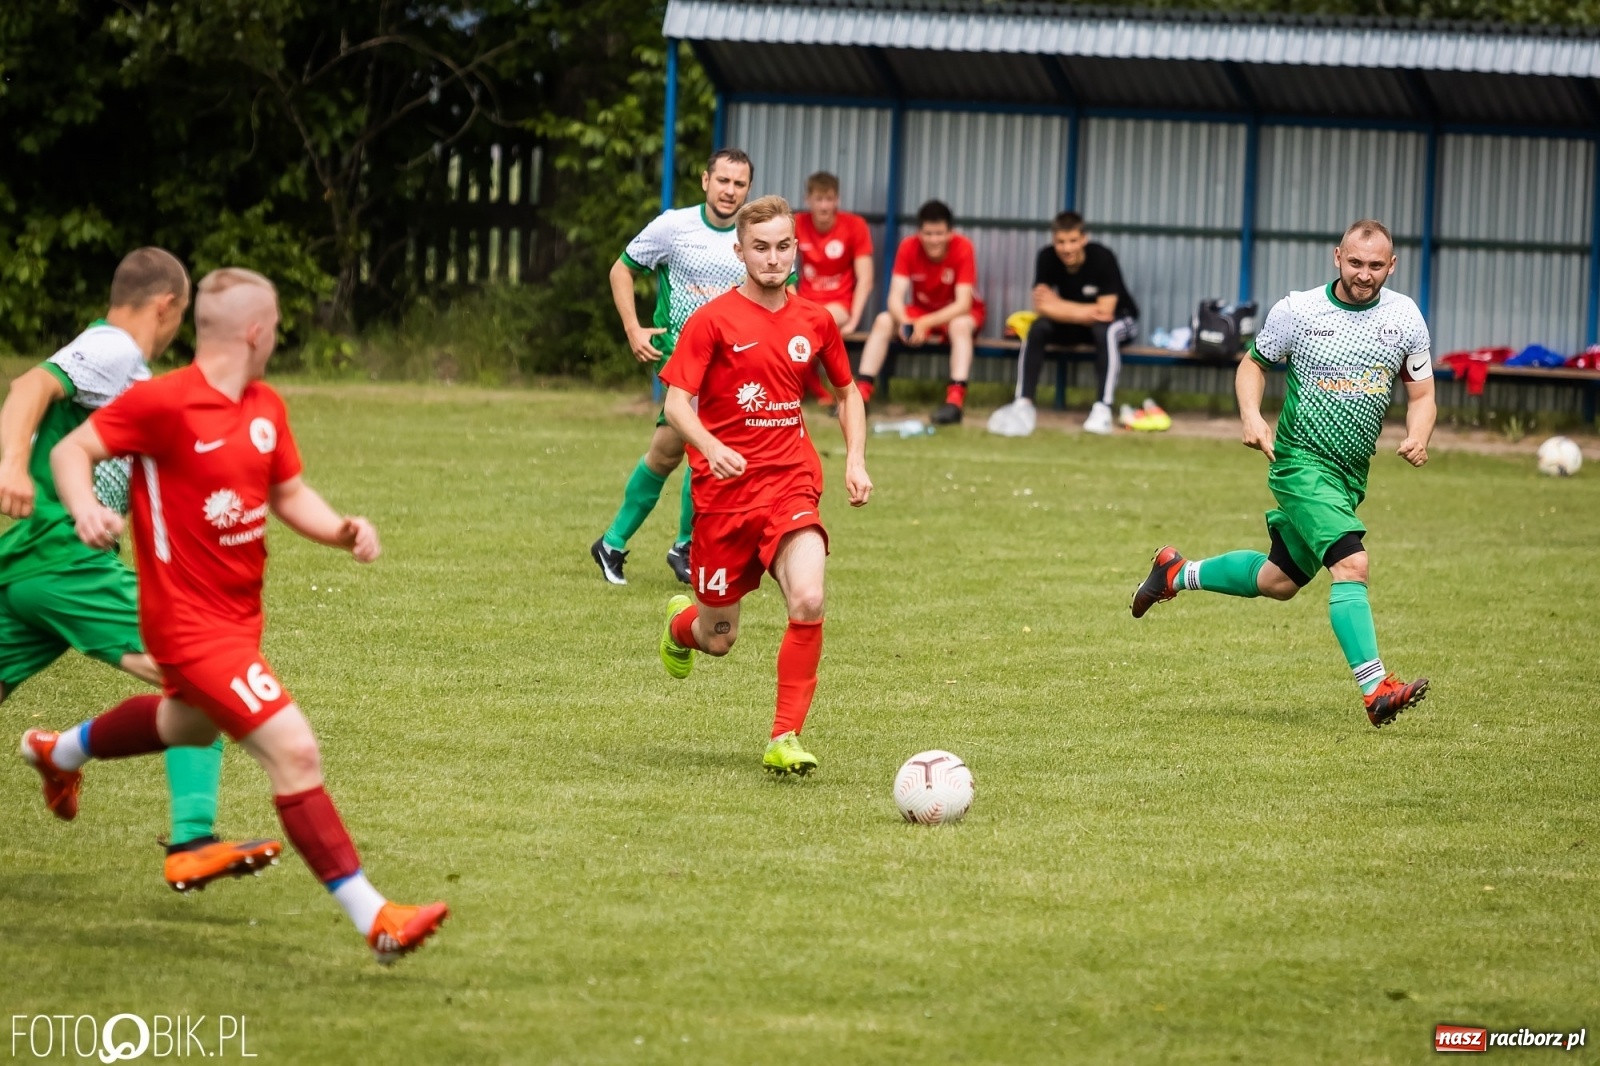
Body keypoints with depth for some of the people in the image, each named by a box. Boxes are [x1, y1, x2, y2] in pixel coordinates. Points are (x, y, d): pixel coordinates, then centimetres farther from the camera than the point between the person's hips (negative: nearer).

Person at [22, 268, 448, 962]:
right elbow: (71, 451, -13)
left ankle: (59, 751, 64)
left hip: (238, 613, 10)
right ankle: (373, 919, -16)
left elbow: (289, 493, 13)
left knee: (188, 725, 37)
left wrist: (342, 531, -7)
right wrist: (85, 507, -33)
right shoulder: (163, 401, -20)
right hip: (192, 624, -10)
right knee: (294, 752, -18)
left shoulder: (265, 408, 3)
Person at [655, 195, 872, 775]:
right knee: (719, 641, 8)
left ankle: (786, 739, -15)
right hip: (724, 488, -2)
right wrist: (711, 447, -31)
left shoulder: (815, 321, 6)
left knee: (808, 600, -26)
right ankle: (682, 622, 48)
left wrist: (855, 459, 8)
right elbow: (677, 402, -12)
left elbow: (846, 391, 22)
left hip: (790, 486, 2)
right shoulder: (713, 320, -6)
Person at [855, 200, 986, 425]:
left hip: (955, 314, -3)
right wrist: (903, 321, -44)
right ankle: (861, 393, -25)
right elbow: (895, 296, -21)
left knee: (960, 325, -36)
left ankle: (956, 398, -44)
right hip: (920, 312, 3)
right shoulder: (908, 248, -16)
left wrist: (926, 323, -42)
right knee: (883, 321, -23)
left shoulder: (962, 248, -23)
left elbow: (963, 304, -28)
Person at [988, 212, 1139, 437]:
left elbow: (1105, 312, -28)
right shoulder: (1047, 258, -15)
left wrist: (1057, 305, -24)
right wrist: (1086, 312, -31)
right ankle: (1023, 404, -26)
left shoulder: (1102, 258, -26)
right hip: (1075, 325, 4)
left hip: (1120, 320, -4)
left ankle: (1102, 409, -39)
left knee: (1105, 332, -38)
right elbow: (1041, 308, -19)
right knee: (1037, 329, -24)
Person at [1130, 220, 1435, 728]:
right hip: (1302, 462, -6)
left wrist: (1417, 437, -14)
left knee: (1279, 581, 17)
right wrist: (1251, 416, -11)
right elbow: (1253, 363, 7)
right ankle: (1376, 690, -25)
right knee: (1351, 563, -24)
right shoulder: (1297, 311, -7)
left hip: (1351, 475, 6)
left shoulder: (1404, 317, 1)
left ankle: (1177, 573, 39)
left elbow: (1421, 394, 7)